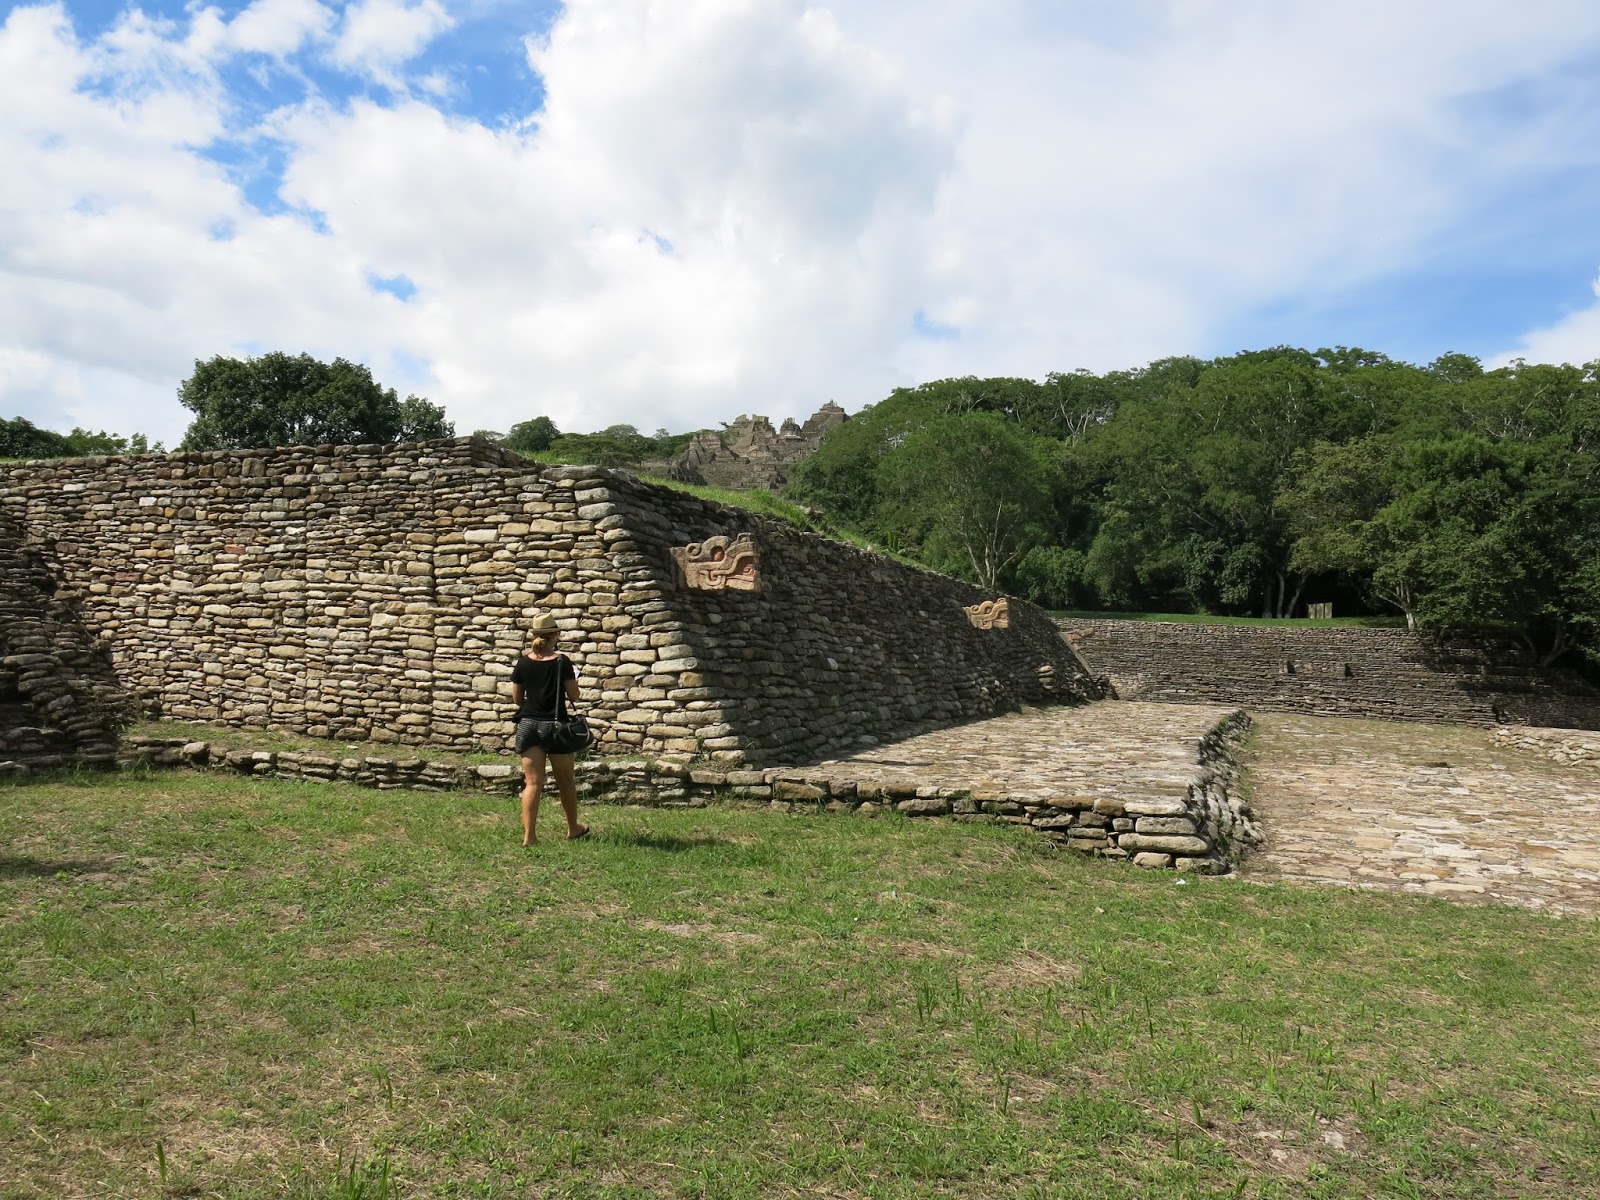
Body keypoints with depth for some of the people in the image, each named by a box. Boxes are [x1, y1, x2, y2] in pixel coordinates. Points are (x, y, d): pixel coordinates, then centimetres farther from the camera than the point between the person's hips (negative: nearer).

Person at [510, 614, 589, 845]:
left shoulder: (522, 663, -1)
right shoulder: (562, 662, -8)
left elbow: (517, 698, 7)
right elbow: (574, 696, -5)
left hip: (528, 725, 2)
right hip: (555, 725, -2)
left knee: (533, 782, 4)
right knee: (565, 780, 15)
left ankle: (529, 835, -3)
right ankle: (573, 829, 29)